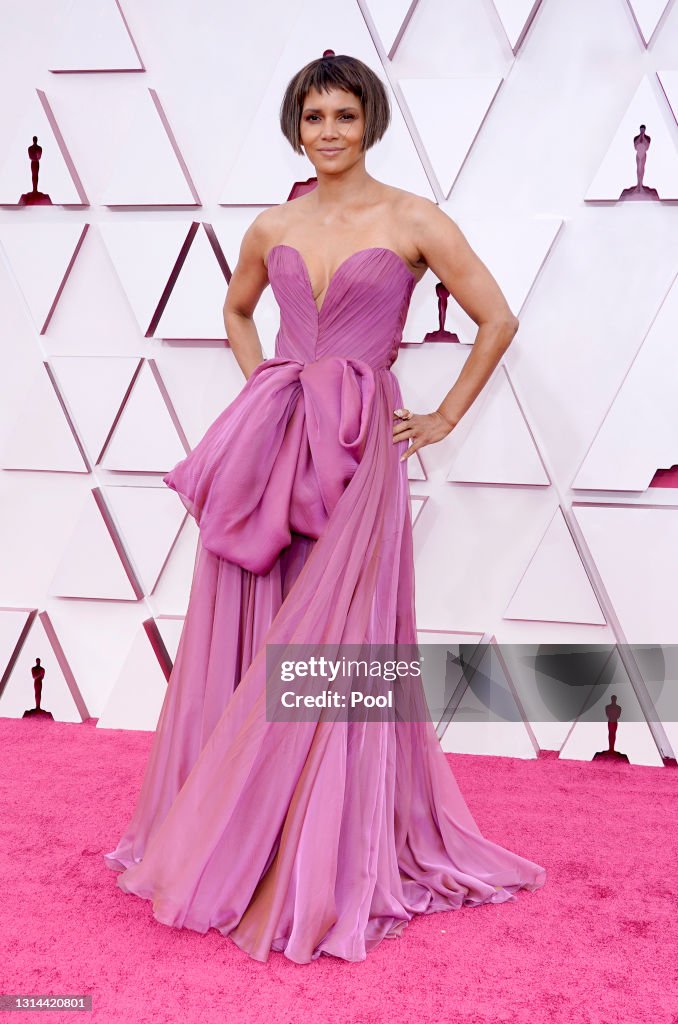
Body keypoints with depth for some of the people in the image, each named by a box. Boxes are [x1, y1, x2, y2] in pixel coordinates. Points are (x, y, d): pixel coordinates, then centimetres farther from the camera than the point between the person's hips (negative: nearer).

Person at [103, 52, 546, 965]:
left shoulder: (412, 220, -1)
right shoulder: (273, 227, 11)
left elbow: (498, 319, 2)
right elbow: (236, 310, 29)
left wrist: (444, 419, 2)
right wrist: (263, 385, 15)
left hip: (356, 449, -4)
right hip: (268, 443, 5)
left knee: (329, 654, -3)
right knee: (244, 643, 7)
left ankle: (324, 863, 13)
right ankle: (234, 843, 23)